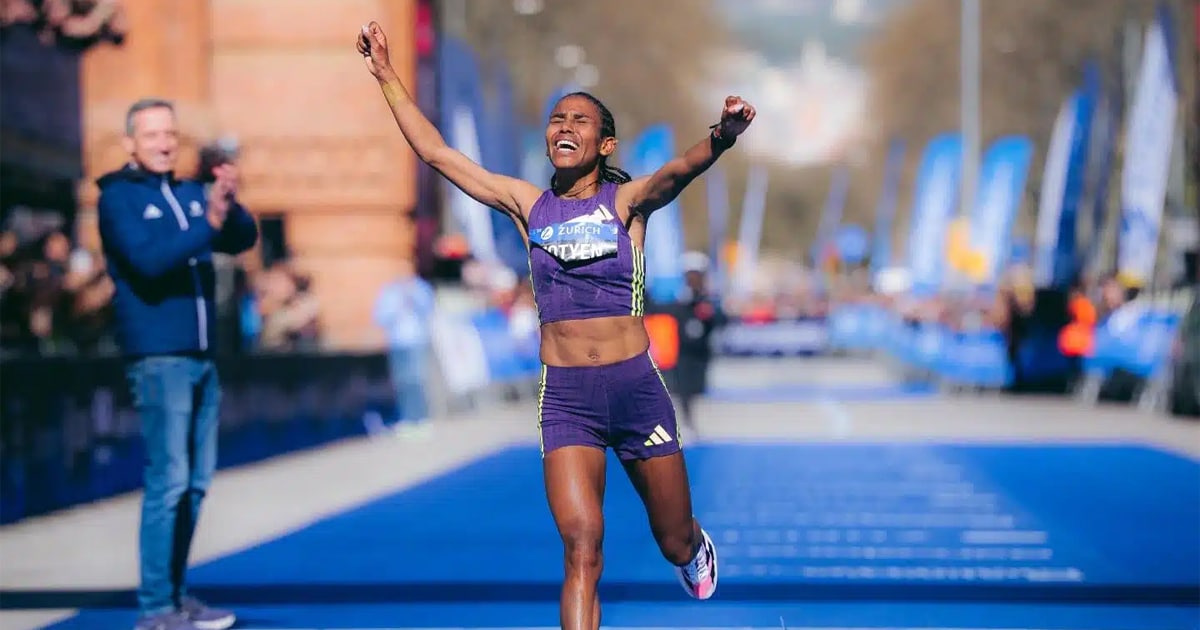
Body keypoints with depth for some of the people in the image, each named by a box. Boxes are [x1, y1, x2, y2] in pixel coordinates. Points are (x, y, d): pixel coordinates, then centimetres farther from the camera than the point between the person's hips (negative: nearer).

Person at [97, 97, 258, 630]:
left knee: (195, 482, 9)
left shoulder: (191, 195, 15)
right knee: (168, 480, -10)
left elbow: (243, 238, 6)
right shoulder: (119, 197, -3)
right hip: (158, 358, -7)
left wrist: (231, 205, -14)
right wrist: (208, 222, -25)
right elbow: (147, 260, -17)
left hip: (201, 357, 7)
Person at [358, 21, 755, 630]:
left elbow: (678, 171, -24)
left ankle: (696, 550, 52)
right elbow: (435, 153, 7)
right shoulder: (529, 205, 6)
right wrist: (386, 75, 6)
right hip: (565, 396, 1)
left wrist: (719, 140, -46)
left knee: (675, 544, 15)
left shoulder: (627, 200, -1)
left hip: (637, 386, -1)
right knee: (581, 547, -15)